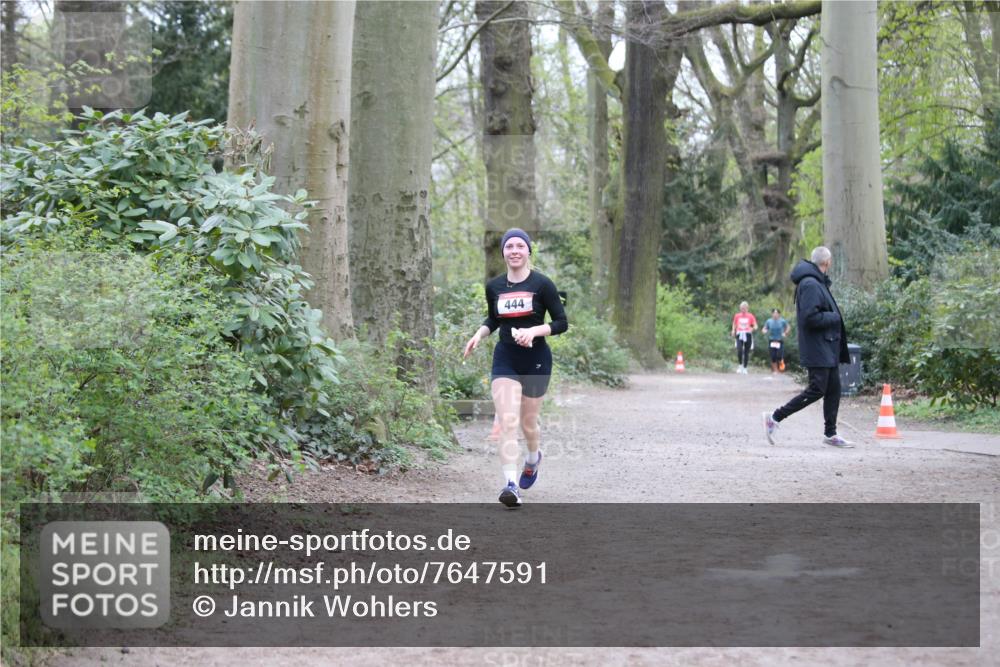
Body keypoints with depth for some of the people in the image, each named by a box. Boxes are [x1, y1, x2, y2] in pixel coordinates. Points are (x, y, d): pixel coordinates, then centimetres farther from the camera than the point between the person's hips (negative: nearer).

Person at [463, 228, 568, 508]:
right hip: (505, 359, 2)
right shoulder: (494, 286, 3)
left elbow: (562, 322, -6)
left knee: (527, 422, 13)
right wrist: (479, 334, 0)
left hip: (536, 360, -2)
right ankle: (511, 484, -19)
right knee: (507, 422, -15)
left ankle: (533, 458, 47)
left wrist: (533, 331, -20)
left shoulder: (542, 284, -8)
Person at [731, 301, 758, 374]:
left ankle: (745, 368, 13)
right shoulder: (737, 316, 7)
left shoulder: (750, 316, 3)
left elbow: (755, 326, 4)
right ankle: (740, 365, 2)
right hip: (739, 335, 0)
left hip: (748, 335, 0)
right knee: (739, 350, -18)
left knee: (746, 352, 2)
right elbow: (734, 325, 18)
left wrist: (752, 329, -17)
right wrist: (733, 332, 1)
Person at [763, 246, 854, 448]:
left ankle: (830, 433, 18)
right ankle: (774, 418, -2)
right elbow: (810, 317, -25)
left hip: (828, 349, 10)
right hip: (817, 350, -10)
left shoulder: (818, 283, 15)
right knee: (816, 390, -9)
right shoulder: (810, 284, -18)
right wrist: (834, 317, -14)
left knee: (833, 389, 11)